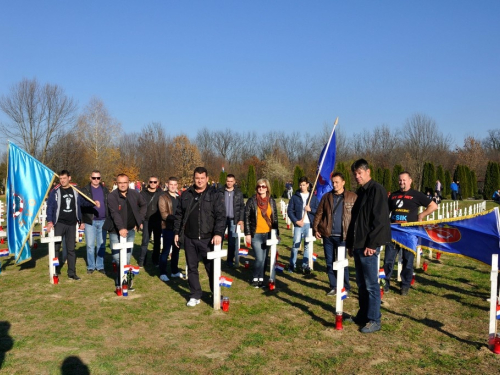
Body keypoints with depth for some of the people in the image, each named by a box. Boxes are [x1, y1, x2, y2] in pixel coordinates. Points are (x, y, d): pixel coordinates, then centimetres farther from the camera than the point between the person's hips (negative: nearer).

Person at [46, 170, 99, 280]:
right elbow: (50, 207, -4)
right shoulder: (55, 192, -2)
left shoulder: (76, 191, 7)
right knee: (56, 247, -2)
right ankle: (55, 270, 11)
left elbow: (83, 202, 16)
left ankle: (72, 273, 11)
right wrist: (49, 221, -13)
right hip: (59, 224, -2)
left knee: (71, 249, 6)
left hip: (71, 224, 2)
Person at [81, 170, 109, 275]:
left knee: (101, 245, 7)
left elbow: (109, 205, 10)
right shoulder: (84, 190, 3)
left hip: (103, 221, 2)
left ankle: (100, 266, 16)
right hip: (90, 221, -2)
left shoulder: (105, 190, 12)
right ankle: (91, 266, 13)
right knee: (90, 245, 2)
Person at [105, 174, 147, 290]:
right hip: (116, 231, -3)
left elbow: (144, 205, 19)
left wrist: (140, 220, 11)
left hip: (130, 230, 4)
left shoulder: (134, 194, 2)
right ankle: (121, 281, 10)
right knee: (117, 258, -5)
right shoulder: (112, 196, -11)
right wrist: (121, 228, -36)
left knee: (127, 259, 7)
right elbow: (114, 213, -24)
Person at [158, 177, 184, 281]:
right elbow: (164, 214, -12)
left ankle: (174, 271, 24)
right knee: (166, 250, -1)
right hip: (168, 227, -5)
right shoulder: (163, 197, -3)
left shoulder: (180, 197, 14)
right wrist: (175, 217, -26)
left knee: (176, 249, 13)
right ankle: (162, 273, 8)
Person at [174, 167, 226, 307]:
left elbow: (221, 216, -10)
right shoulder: (186, 195, 8)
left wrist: (218, 233, -21)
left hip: (208, 238, -4)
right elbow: (179, 214, 14)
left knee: (212, 268, 4)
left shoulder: (215, 195, -4)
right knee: (192, 267, 11)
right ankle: (195, 295, 23)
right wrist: (177, 232, 10)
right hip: (189, 238, 4)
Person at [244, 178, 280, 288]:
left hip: (268, 234, 4)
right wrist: (247, 234, -8)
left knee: (265, 258, 8)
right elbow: (246, 217, -3)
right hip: (256, 234, -3)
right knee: (259, 258, -9)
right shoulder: (252, 201, -3)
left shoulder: (271, 201, 7)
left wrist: (276, 233, 7)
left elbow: (275, 218, 11)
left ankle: (261, 278, 22)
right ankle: (255, 278, 12)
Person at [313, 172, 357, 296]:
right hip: (327, 235, 4)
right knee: (330, 262, 10)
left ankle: (346, 288, 15)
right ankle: (333, 287, 22)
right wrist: (316, 228, 5)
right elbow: (319, 213, 10)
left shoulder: (352, 197, -2)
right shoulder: (326, 197, 8)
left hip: (342, 236, -3)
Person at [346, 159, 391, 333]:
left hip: (368, 246, -9)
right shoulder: (361, 192, 17)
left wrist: (371, 244, -20)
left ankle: (374, 320, 7)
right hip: (358, 245, 9)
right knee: (361, 283, 15)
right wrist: (350, 243, 18)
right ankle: (363, 315, 26)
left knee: (371, 284, -2)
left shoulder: (377, 190, -11)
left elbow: (379, 219, -18)